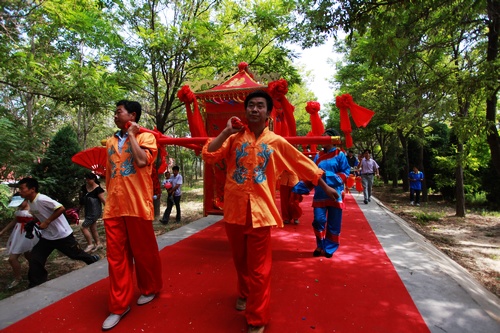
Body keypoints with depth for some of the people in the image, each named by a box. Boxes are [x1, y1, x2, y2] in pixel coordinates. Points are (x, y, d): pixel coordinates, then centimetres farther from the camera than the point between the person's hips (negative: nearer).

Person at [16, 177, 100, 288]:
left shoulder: (41, 199, -24)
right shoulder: (30, 202, 4)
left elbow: (61, 208, -31)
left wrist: (46, 222, -26)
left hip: (62, 235, -8)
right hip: (47, 237, 8)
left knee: (76, 254, 9)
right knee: (34, 259, -1)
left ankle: (93, 260, 36)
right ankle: (36, 285, 13)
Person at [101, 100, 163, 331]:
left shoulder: (145, 137, -2)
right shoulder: (111, 141, 17)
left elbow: (142, 161, -22)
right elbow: (109, 173, 21)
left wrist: (131, 134, -9)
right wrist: (108, 198, 18)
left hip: (137, 205, -5)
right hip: (113, 207, 6)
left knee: (144, 251, 8)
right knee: (116, 256, 7)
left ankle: (150, 289, 31)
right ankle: (119, 305, 19)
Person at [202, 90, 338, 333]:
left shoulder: (277, 142, 2)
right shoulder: (234, 138, 4)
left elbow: (304, 165, 8)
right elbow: (208, 156, -7)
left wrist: (325, 188, 12)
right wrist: (226, 131, -9)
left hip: (260, 211, -2)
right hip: (234, 209, 2)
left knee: (259, 269, 2)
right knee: (240, 261, 21)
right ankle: (244, 294, 48)